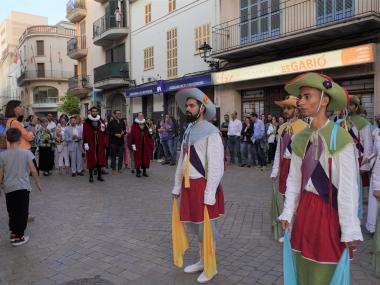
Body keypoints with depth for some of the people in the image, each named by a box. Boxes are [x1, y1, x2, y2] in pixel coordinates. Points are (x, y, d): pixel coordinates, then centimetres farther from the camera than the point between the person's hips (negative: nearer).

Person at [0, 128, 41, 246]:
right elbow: (33, 171, -7)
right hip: (23, 187, -2)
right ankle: (18, 237, 9)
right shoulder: (26, 152, -6)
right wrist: (37, 183, 6)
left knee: (12, 211, 17)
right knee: (22, 212, 6)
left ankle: (13, 233, 25)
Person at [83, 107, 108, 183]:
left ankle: (99, 175, 17)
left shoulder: (101, 121, 9)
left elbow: (105, 132, 8)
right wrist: (85, 143, -12)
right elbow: (84, 133, -5)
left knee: (100, 159, 7)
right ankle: (91, 176, 11)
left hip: (100, 144, 3)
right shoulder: (86, 122, -1)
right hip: (91, 144, -3)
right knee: (91, 160, 2)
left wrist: (103, 129, -15)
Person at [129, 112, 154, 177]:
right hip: (138, 144, -4)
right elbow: (132, 135, -8)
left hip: (145, 144, 4)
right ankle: (138, 171, 10)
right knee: (138, 157, -1)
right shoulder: (134, 125, -3)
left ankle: (144, 171, 15)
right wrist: (133, 144, -13)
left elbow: (149, 134, 17)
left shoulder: (146, 124, 12)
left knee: (145, 157, 6)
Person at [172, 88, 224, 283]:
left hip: (203, 185, -7)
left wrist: (209, 194, -19)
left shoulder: (211, 132, -14)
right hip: (189, 185, 8)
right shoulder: (189, 130, 10)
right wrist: (177, 186, 17)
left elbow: (216, 167, -18)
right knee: (194, 225, 19)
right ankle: (202, 261, 41)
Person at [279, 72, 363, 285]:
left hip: (329, 212, -5)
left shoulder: (340, 138, -16)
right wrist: (288, 212, 7)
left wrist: (350, 230, -12)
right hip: (305, 209, 5)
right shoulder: (300, 139, 3)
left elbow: (348, 187, -15)